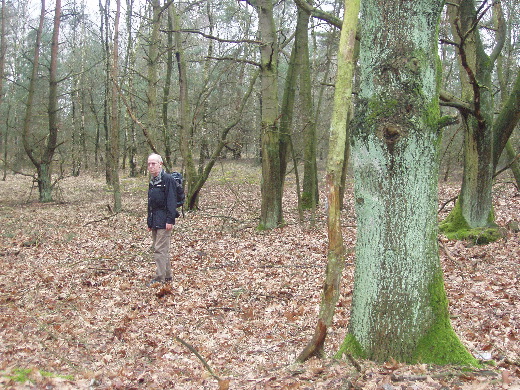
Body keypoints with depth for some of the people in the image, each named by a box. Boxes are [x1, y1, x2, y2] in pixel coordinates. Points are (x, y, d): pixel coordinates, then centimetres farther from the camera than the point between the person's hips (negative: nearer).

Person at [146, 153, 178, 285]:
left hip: (163, 221, -9)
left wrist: (170, 220, -20)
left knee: (160, 249, -9)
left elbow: (171, 200, -16)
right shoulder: (152, 181, 17)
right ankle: (167, 276, 22)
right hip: (154, 221, 9)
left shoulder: (168, 179, -11)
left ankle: (160, 277, -4)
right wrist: (149, 221, 21)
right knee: (158, 248, 13)